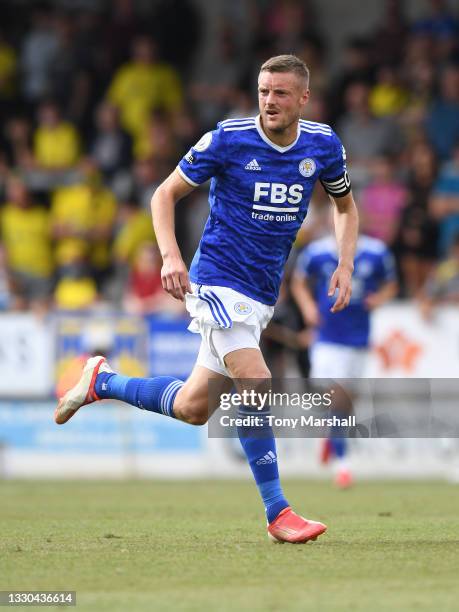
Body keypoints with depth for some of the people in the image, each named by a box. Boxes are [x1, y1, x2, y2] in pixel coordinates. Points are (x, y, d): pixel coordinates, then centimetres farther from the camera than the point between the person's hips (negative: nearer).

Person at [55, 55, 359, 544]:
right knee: (256, 384, -22)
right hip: (218, 279, -6)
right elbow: (165, 194, -3)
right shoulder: (228, 139, -12)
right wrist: (171, 257, -18)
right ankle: (277, 512, -13)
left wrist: (345, 265, 1)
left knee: (193, 408, 10)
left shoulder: (323, 145, 0)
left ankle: (103, 382, 33)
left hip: (261, 294, 6)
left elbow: (345, 206, 17)